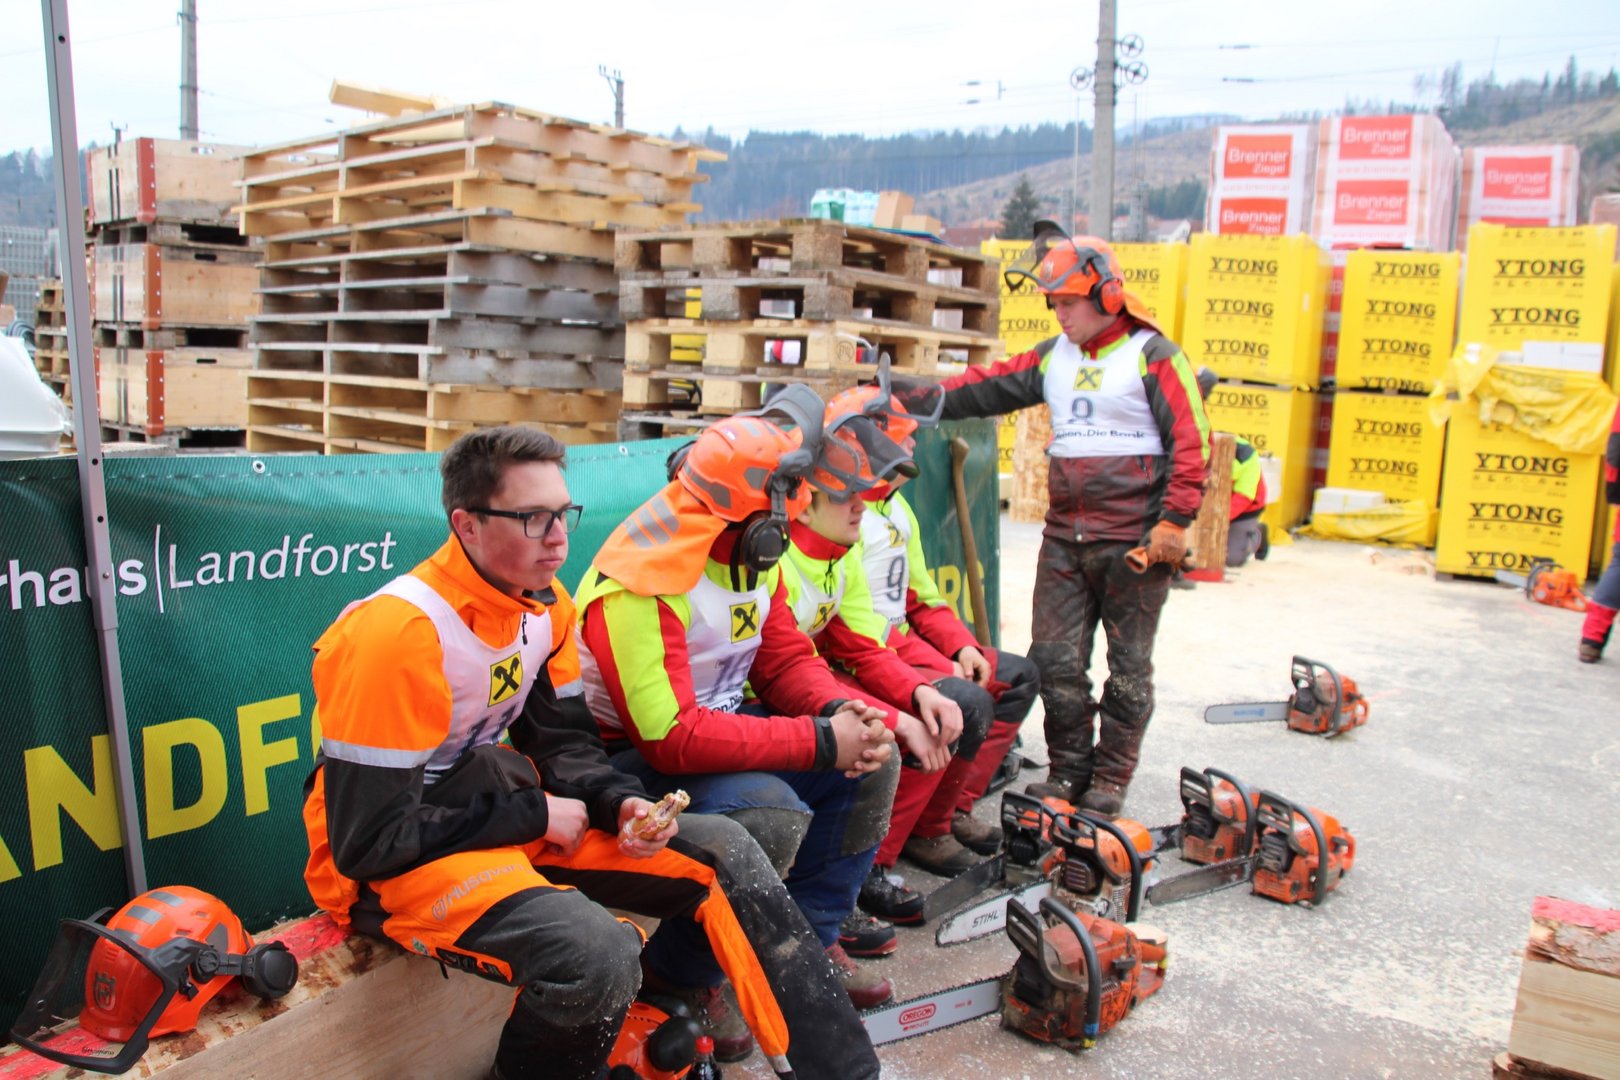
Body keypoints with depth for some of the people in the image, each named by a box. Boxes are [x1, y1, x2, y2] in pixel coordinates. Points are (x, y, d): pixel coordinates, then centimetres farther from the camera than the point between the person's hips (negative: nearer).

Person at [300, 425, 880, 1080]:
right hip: (395, 861, -8)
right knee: (600, 952, -34)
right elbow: (367, 839, -22)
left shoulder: (545, 605, -1)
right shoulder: (400, 633, -25)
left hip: (507, 812, 8)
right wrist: (535, 815, -18)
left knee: (722, 850, -2)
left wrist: (618, 802, -11)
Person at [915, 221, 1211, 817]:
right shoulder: (1053, 357, 13)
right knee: (1055, 658, 6)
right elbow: (987, 387, 8)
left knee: (1128, 665, 6)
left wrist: (1174, 522, -16)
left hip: (1133, 541, -5)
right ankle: (1069, 770, 21)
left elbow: (1191, 441, -10)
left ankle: (1111, 779, 17)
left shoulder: (1153, 356, -5)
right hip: (1064, 537, 6)